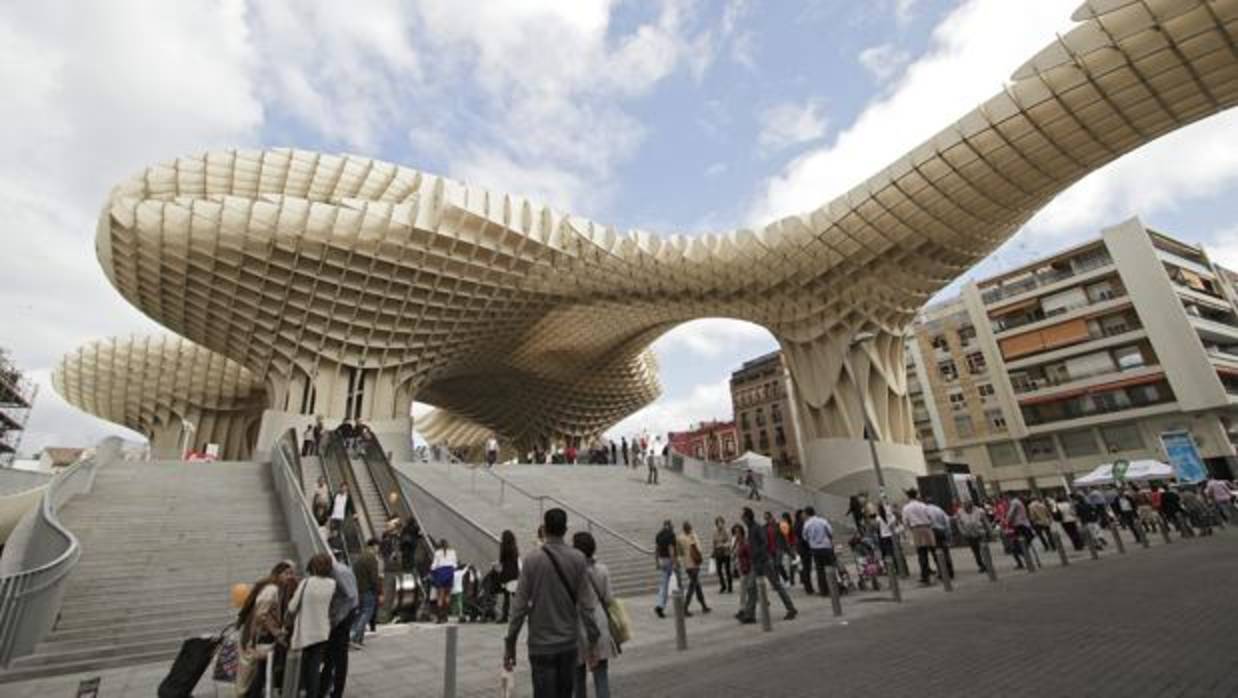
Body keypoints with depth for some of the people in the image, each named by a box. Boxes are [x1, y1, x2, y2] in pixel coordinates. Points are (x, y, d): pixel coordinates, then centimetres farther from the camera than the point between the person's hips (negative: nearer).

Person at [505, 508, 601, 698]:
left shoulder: (531, 560, -12)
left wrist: (510, 644, 1)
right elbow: (587, 604, -7)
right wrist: (593, 641, 2)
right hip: (569, 643, 3)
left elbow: (520, 605, -9)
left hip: (541, 645, -2)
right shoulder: (578, 559, -7)